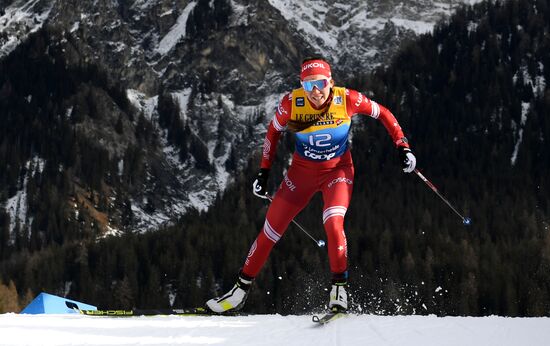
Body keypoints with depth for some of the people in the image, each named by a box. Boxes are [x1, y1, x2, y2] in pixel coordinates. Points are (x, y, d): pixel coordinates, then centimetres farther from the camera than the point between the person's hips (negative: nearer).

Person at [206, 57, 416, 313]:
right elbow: (273, 131, -1)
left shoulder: (346, 99, -22)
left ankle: (339, 288, -15)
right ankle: (242, 289, 19)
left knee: (333, 224, -28)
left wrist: (403, 147, -13)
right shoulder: (292, 103, -20)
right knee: (270, 230, 4)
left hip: (337, 170, -2)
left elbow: (383, 114, -6)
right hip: (302, 171, 2)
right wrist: (263, 172, 0)